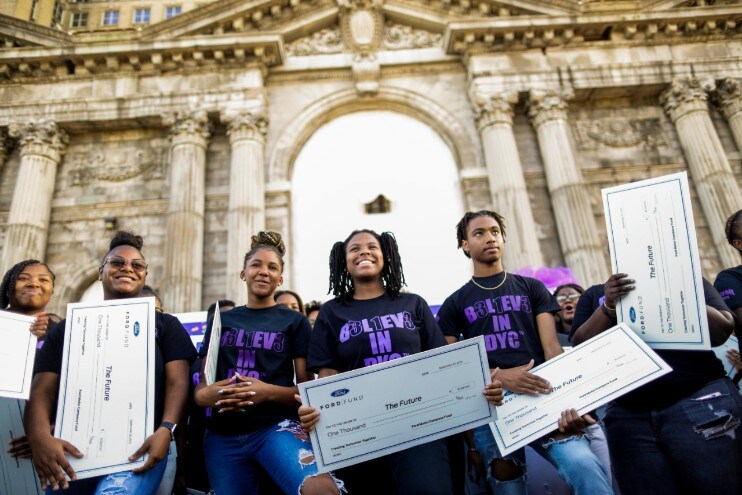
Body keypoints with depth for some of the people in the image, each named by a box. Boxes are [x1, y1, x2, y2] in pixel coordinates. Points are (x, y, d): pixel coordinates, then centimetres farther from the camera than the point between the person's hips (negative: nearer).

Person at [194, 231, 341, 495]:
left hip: (276, 426, -3)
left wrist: (270, 392, -17)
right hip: (223, 434, 4)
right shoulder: (220, 321, 15)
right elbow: (202, 382, 15)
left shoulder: (295, 322, 7)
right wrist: (204, 395, -9)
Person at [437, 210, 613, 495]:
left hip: (542, 395, 0)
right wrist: (498, 376, -13)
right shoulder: (454, 304, 15)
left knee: (583, 465, -26)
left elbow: (552, 347, 6)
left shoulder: (531, 288, 17)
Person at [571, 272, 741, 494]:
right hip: (629, 415, 1)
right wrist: (608, 306, -11)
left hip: (699, 400, -1)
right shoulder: (595, 294, 14)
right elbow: (580, 347, 2)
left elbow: (723, 331, 0)